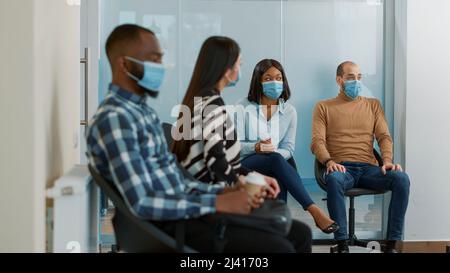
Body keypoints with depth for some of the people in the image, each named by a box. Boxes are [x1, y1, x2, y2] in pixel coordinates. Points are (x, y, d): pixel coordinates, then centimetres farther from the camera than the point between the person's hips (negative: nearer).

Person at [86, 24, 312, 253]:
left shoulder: (141, 110, 16)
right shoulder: (114, 118, -16)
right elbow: (141, 203, -24)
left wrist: (223, 191, 3)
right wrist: (218, 203, -22)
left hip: (185, 211, 10)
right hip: (170, 225, -9)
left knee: (299, 235, 4)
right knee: (279, 249, -21)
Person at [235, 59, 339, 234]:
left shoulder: (289, 111, 9)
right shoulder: (243, 108, 0)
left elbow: (288, 148, 3)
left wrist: (273, 152, -20)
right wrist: (256, 147, -27)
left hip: (274, 166, 3)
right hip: (246, 164, -3)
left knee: (279, 179, -36)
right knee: (276, 160, -36)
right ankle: (314, 211, -43)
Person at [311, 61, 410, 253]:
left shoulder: (373, 105, 22)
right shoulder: (324, 107, 14)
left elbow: (384, 136, 12)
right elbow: (317, 141, 3)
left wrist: (387, 160, -9)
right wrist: (329, 161, -18)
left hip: (368, 168, 3)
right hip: (341, 168, -2)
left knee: (401, 178, -28)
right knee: (333, 179, -40)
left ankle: (391, 244, -24)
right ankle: (342, 244, -34)